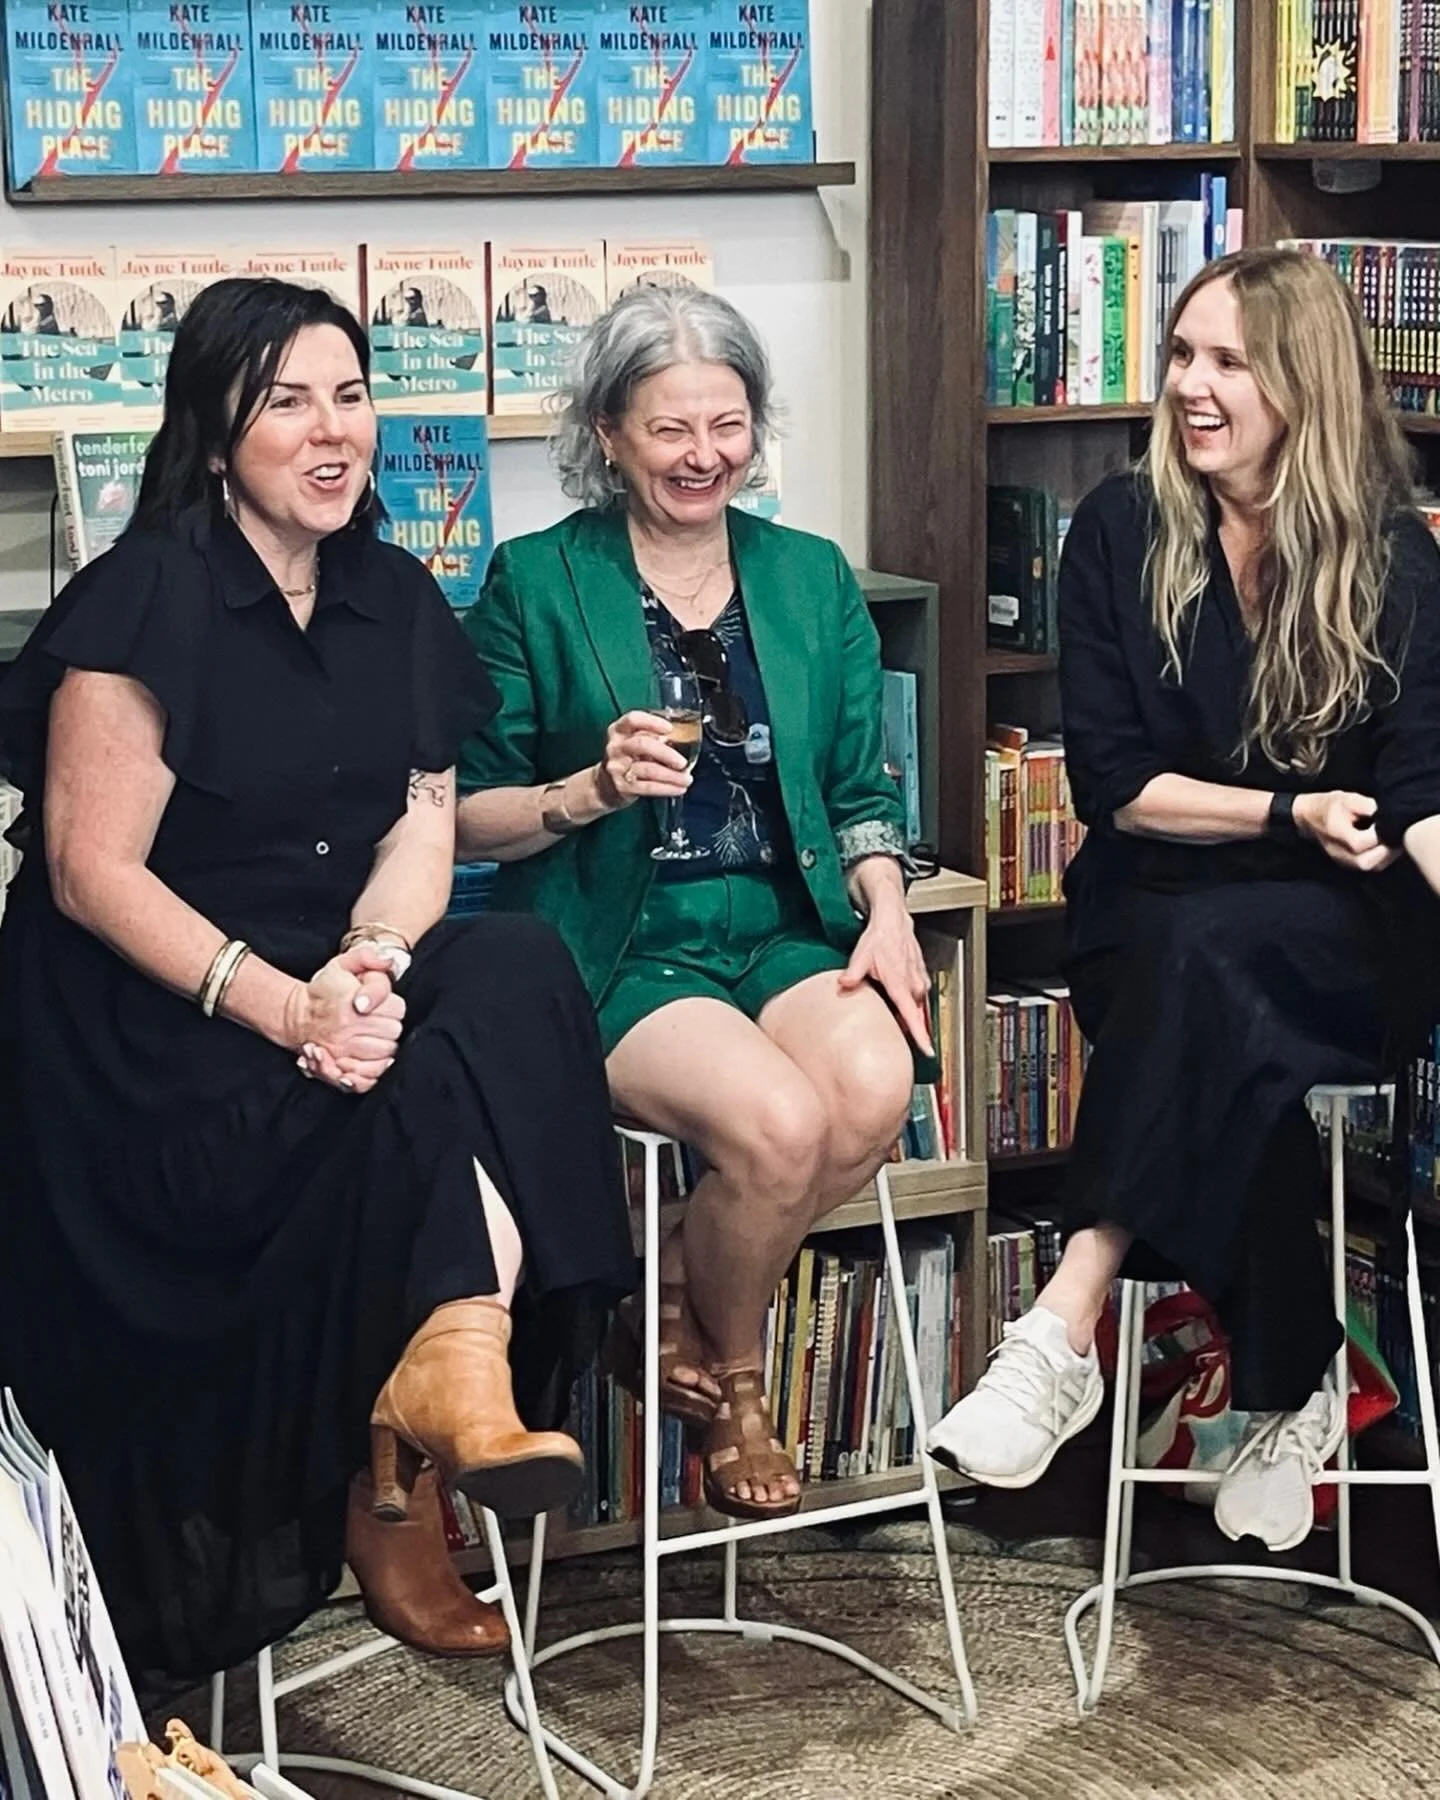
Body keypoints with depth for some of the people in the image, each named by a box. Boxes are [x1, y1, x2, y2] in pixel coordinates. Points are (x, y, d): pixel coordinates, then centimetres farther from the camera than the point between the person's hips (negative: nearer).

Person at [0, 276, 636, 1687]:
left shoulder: (393, 601, 12)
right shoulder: (144, 600, -8)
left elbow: (422, 827, 5)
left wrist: (374, 964, -18)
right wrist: (281, 1004, -24)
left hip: (347, 981, 6)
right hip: (153, 1036, -5)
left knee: (518, 970, -25)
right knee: (436, 1106, -28)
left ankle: (440, 1390, -26)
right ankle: (399, 1487, -18)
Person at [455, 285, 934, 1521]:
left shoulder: (812, 579, 15)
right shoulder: (537, 585, 2)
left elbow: (862, 793, 16)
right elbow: (465, 817, 2)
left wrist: (885, 911, -4)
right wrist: (592, 791, -16)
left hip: (788, 928, 4)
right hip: (618, 946, -4)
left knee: (875, 1085, -30)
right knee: (778, 1120, -32)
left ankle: (684, 1315, -3)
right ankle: (731, 1381, 0)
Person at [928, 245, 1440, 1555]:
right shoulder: (1121, 534, 2)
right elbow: (1109, 781, -2)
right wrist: (1290, 814, -15)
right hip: (1148, 926, 1)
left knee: (1204, 954, -35)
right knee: (1234, 1051, -34)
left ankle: (1065, 1335, -38)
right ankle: (1292, 1391, -23)